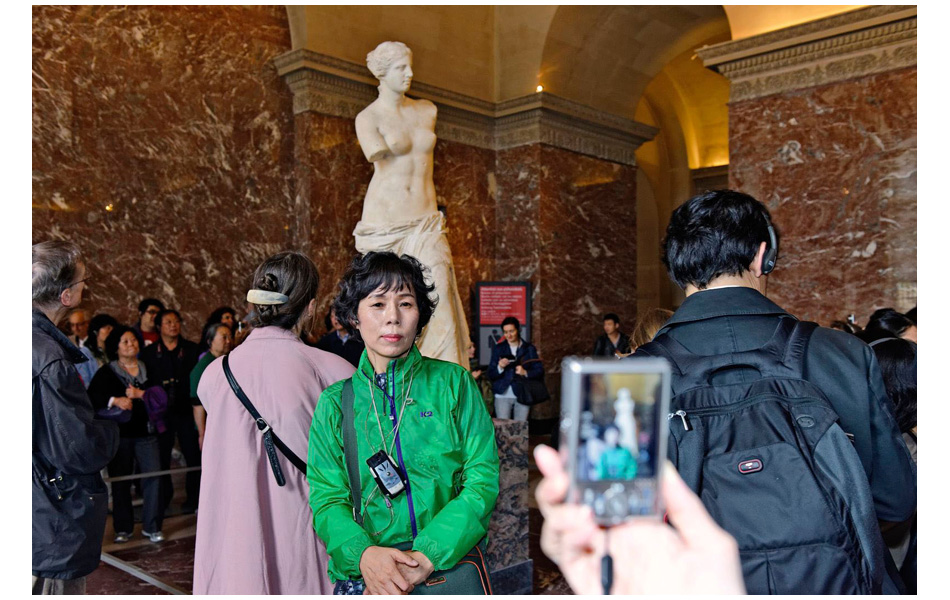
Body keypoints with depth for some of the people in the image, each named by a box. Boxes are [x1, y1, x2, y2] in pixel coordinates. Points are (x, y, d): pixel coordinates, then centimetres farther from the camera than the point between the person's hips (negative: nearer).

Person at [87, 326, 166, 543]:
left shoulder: (148, 369, 11)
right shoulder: (107, 372, 6)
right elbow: (93, 396, -6)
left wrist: (140, 394, -11)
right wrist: (114, 400, -20)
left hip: (146, 431, 1)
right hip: (120, 433, -1)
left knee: (153, 475, -6)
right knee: (120, 481, 5)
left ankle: (151, 527, 2)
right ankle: (123, 529, 17)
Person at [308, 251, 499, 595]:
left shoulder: (454, 383, 0)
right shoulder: (334, 402, 5)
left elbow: (483, 482, -5)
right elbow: (326, 499, 1)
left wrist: (426, 557, -17)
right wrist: (364, 553, -18)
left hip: (452, 569, -1)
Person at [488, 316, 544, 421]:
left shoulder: (529, 349, 8)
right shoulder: (498, 348, 9)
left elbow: (540, 372, 2)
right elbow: (490, 375, 5)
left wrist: (525, 372, -17)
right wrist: (500, 367, -16)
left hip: (522, 395, 0)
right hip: (503, 395, 0)